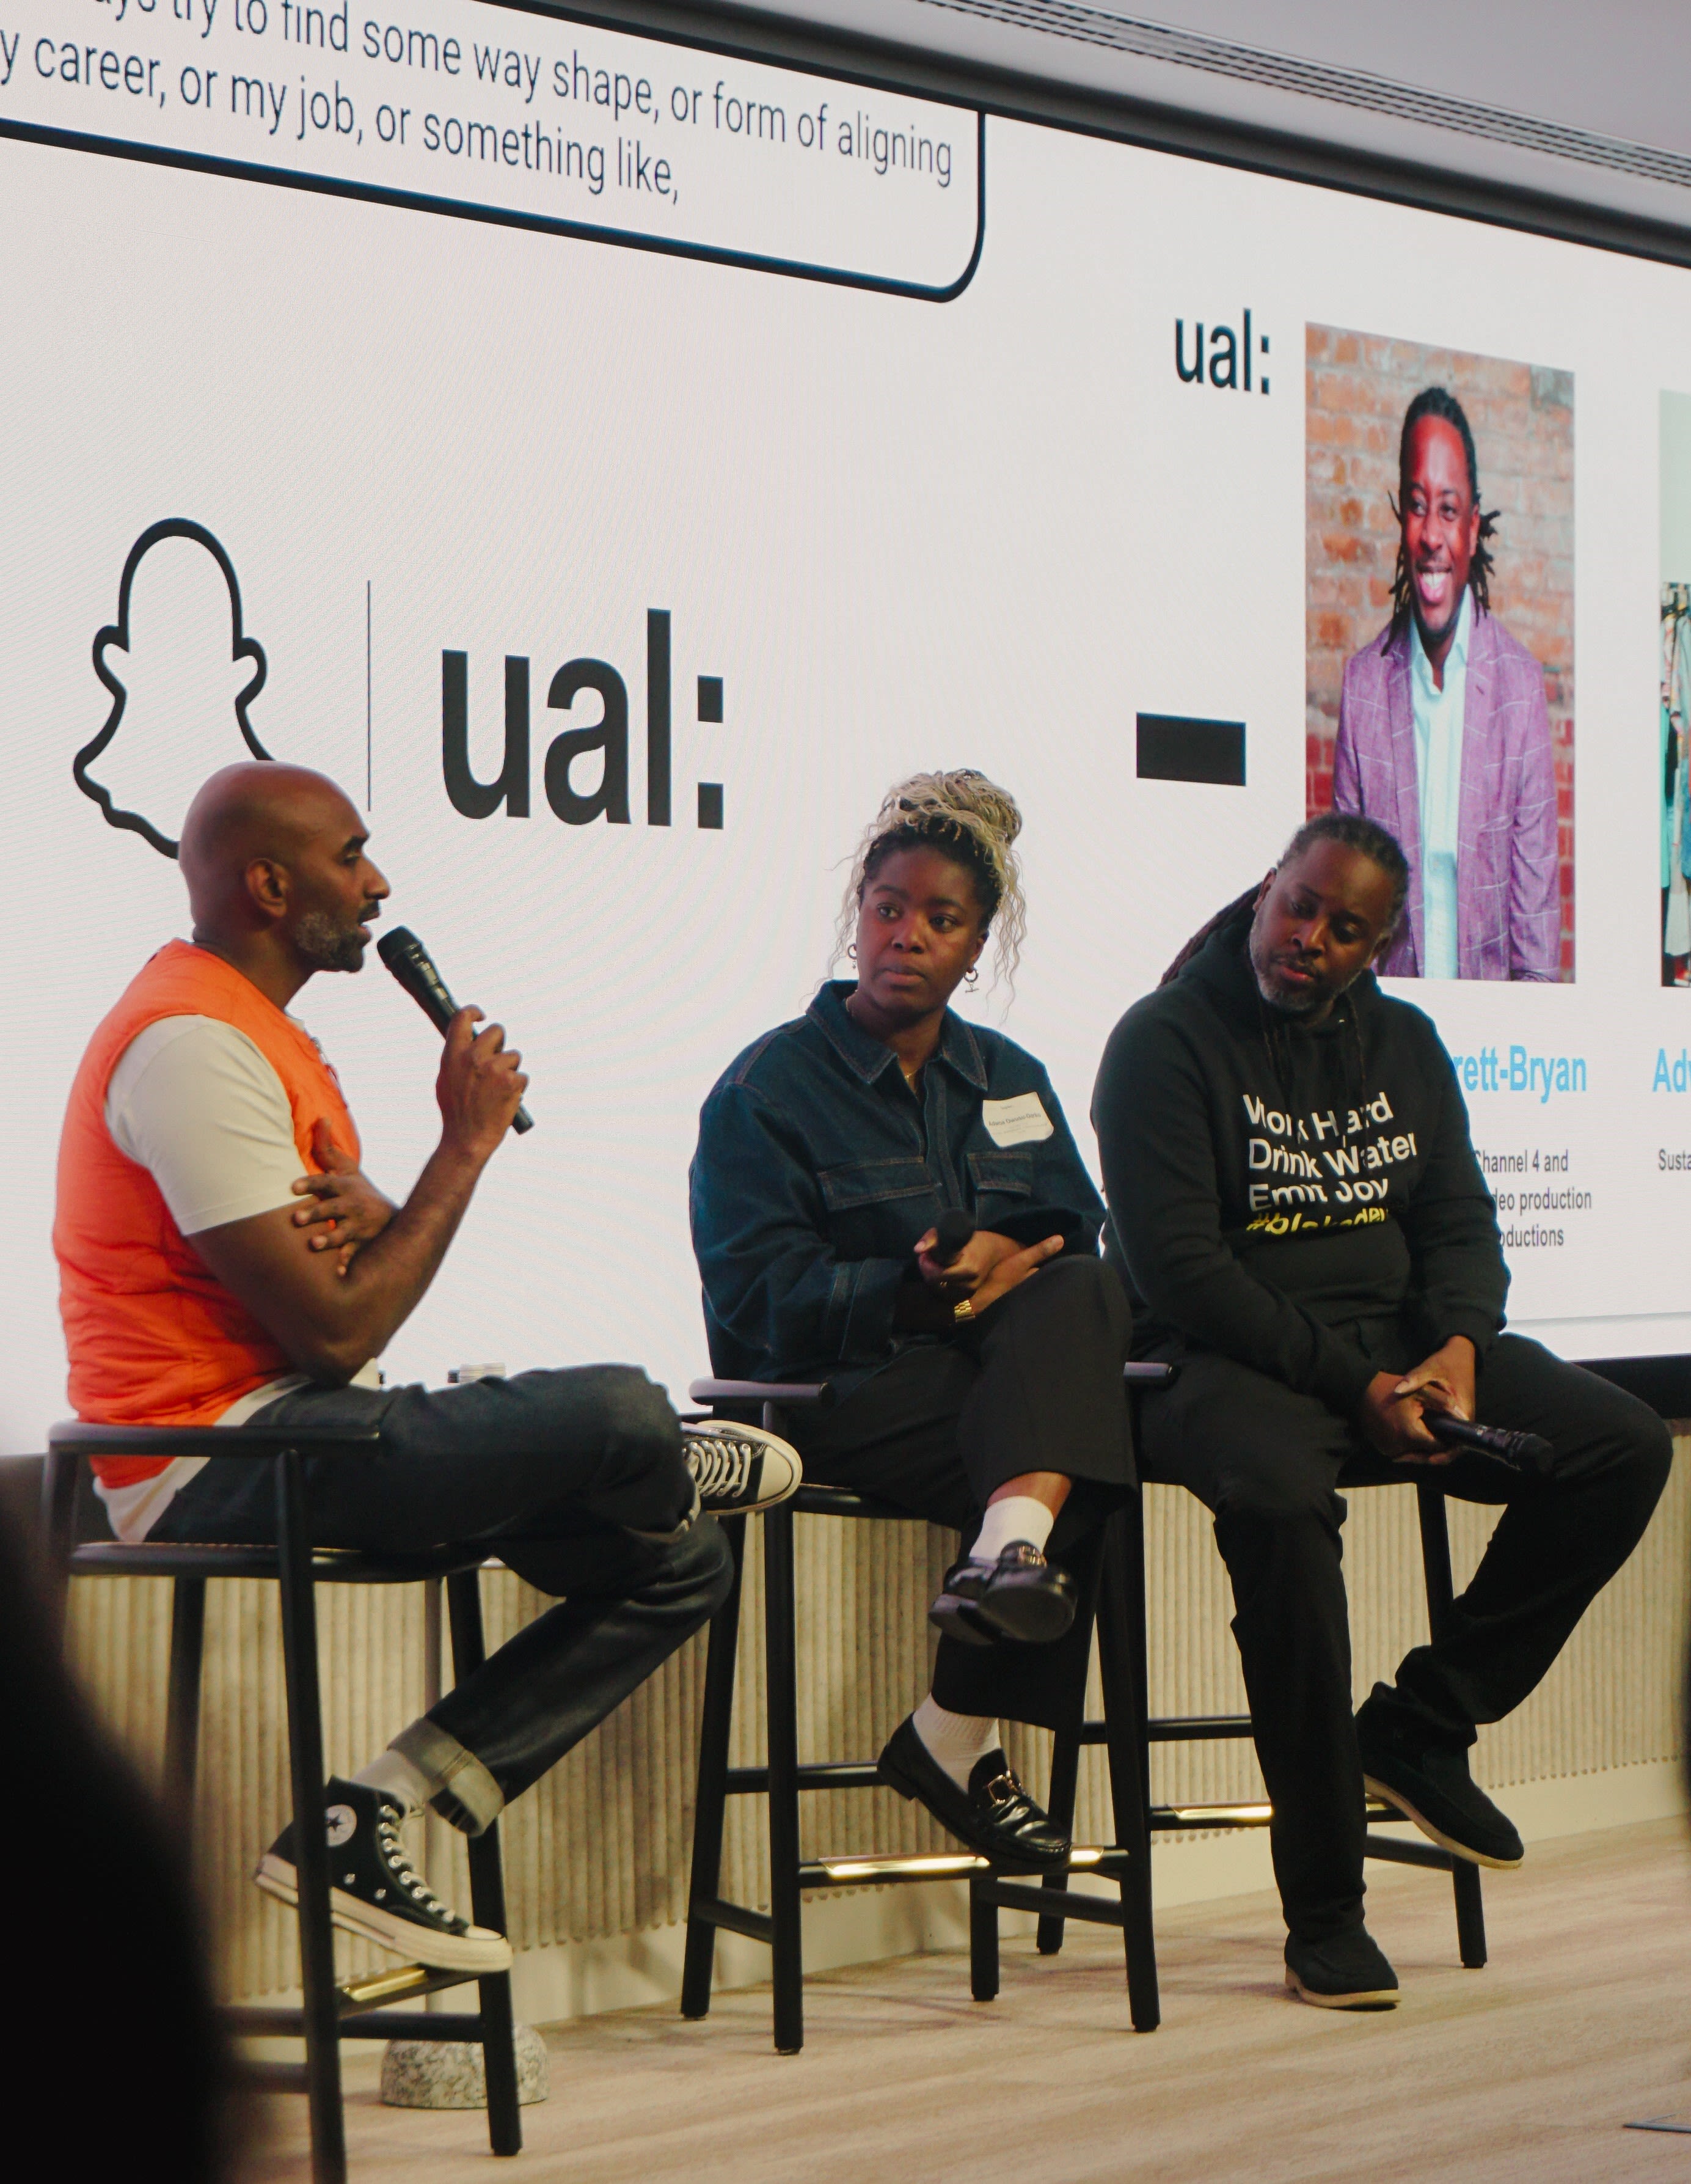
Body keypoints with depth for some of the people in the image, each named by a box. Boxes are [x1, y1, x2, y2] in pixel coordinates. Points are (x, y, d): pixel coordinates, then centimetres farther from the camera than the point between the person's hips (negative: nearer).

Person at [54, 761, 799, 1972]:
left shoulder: (253, 1029, 18)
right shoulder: (191, 1044, -17)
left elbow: (363, 1276, 16)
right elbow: (336, 1333, -21)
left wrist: (369, 1213, -9)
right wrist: (466, 1144, -10)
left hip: (295, 1429, 11)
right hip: (218, 1465, -11)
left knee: (681, 1563, 5)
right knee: (616, 1414, -26)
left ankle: (367, 1823, -1)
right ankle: (674, 1470, 15)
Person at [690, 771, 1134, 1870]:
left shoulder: (1010, 1079, 20)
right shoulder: (767, 1088, 3)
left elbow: (1081, 1241, 9)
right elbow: (757, 1296, -8)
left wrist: (1007, 1264, -14)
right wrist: (916, 1295, -22)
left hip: (1015, 1364, 5)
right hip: (837, 1396, -5)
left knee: (1080, 1294, -30)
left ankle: (1012, 1545, -38)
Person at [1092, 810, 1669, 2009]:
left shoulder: (1403, 1043, 15)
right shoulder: (1166, 1042, -6)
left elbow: (1461, 1221, 13)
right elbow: (1180, 1268, -13)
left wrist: (1459, 1347, -10)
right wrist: (1353, 1386, -18)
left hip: (1395, 1339, 7)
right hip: (1229, 1360, -6)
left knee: (1623, 1447, -13)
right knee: (1279, 1497, -39)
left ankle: (1422, 1727, -3)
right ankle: (1323, 1912, -31)